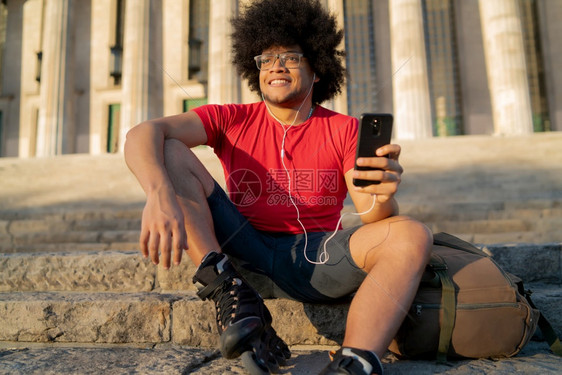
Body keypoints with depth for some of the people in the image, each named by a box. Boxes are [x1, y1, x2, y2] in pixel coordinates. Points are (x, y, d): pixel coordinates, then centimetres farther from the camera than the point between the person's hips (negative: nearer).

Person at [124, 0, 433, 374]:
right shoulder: (232, 120, 3)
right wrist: (160, 196, -34)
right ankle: (230, 293, -22)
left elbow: (374, 219, -7)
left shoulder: (345, 131, 3)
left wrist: (383, 198, -33)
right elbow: (142, 133, -12)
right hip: (244, 249, 1)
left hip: (316, 258, 0)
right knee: (169, 153, -12)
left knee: (413, 235, -23)